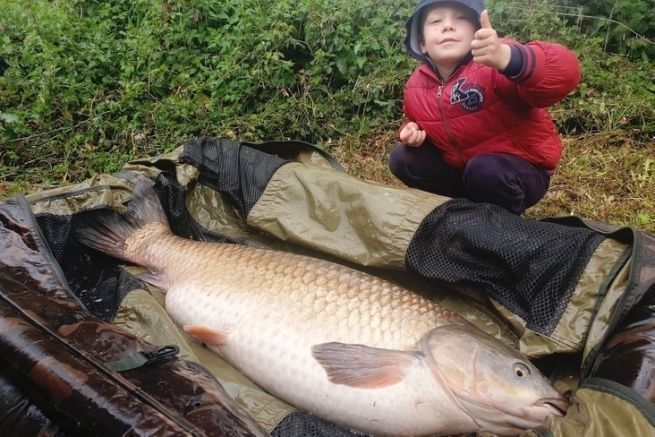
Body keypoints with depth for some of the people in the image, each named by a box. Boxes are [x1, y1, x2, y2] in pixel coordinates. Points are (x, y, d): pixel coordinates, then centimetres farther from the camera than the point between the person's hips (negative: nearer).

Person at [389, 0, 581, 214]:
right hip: (461, 167, 6)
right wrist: (412, 131, -9)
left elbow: (565, 72, -44)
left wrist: (505, 57, -62)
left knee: (486, 171, -35)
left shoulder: (493, 63, -27)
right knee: (402, 160, -7)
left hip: (521, 167, -5)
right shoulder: (415, 87, -7)